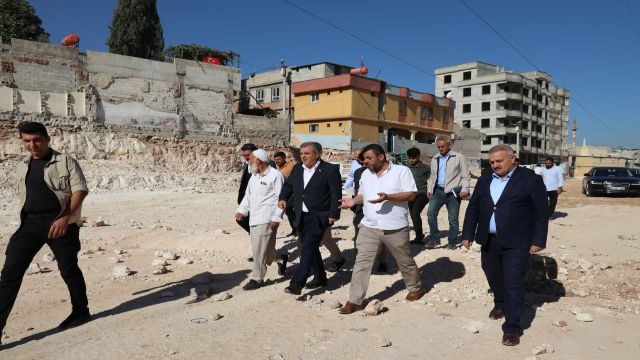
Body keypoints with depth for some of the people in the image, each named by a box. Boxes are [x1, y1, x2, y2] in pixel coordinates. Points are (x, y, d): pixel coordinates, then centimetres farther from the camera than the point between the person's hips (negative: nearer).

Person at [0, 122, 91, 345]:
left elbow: (80, 189, -10)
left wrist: (65, 218, -20)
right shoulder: (22, 167, 17)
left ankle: (81, 311, 25)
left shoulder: (65, 162, -1)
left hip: (59, 221, -5)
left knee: (68, 269, 6)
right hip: (30, 222, 5)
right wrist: (26, 220, 20)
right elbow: (23, 196, 26)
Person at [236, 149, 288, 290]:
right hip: (254, 219, 8)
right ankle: (281, 258, 38)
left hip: (267, 219, -8)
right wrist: (241, 210, 4)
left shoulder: (276, 175, -9)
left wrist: (276, 218, -16)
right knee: (266, 250, 13)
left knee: (259, 250, -6)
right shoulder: (253, 176, 16)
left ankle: (257, 279, 7)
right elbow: (248, 195, 19)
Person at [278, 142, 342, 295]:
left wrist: (333, 214, -14)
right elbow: (288, 185, 20)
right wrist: (283, 198, 1)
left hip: (318, 217, -7)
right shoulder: (297, 169, 10)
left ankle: (297, 283, -15)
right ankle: (320, 278, 32)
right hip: (301, 217, 7)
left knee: (308, 248, -14)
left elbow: (336, 194, -9)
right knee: (311, 249, 16)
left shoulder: (330, 169, -9)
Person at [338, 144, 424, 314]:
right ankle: (355, 301, 5)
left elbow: (411, 194, -14)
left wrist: (388, 197, -27)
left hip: (395, 228, -4)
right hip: (369, 227, 4)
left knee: (405, 261, 15)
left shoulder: (401, 171, -8)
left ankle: (416, 288, 41)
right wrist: (354, 200, -5)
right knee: (361, 263, -2)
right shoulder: (365, 175, 10)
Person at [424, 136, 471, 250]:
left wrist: (464, 189, -14)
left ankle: (453, 242, 17)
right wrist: (429, 189, 11)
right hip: (438, 190, 4)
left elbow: (465, 175, -4)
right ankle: (434, 238, 3)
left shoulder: (459, 157, -1)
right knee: (431, 213, -9)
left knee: (453, 218, 4)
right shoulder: (435, 159, 14)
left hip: (453, 192, -4)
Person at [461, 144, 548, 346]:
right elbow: (473, 208, 12)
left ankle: (512, 326, 5)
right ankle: (500, 304, 45)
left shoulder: (530, 179, -6)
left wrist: (538, 240, -9)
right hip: (489, 241, 6)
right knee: (493, 276, 19)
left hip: (516, 243, -5)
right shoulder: (484, 180, 9)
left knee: (514, 283, -3)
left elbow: (541, 212, -6)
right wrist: (468, 234, 10)